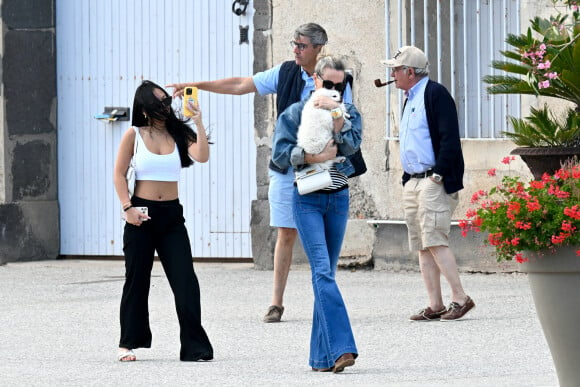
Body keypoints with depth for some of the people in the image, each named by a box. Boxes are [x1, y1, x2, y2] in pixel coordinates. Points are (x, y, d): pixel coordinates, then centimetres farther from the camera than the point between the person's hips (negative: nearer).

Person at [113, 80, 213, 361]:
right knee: (137, 279, 6)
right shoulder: (134, 135, 0)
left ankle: (194, 346, -6)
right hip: (142, 213, -2)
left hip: (171, 214, 2)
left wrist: (198, 123, -16)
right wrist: (128, 208, -11)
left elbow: (202, 156, -11)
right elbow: (119, 174, -1)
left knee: (185, 280, -7)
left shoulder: (178, 134, 5)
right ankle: (128, 343, 18)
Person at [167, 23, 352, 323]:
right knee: (286, 234, 2)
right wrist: (197, 85, 1)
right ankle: (276, 303, 6)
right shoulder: (285, 73, 4)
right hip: (285, 169, 2)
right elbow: (240, 86, 5)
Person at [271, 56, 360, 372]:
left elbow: (351, 146, -8)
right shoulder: (296, 113, 2)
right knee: (323, 271, -16)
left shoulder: (349, 113, 10)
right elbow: (279, 153, -6)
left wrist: (336, 115, -19)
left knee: (325, 274, 7)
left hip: (338, 200, 4)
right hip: (307, 200, -4)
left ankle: (322, 356, 10)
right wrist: (314, 156, -18)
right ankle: (341, 347, -26)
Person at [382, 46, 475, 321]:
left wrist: (438, 175, -19)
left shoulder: (435, 94, -8)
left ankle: (460, 298, -11)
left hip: (434, 181, -10)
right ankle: (435, 306, 5)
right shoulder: (410, 99, 21)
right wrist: (407, 180, 16)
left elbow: (450, 138, -16)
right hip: (413, 183, 10)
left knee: (434, 240, -15)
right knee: (422, 246, 5)